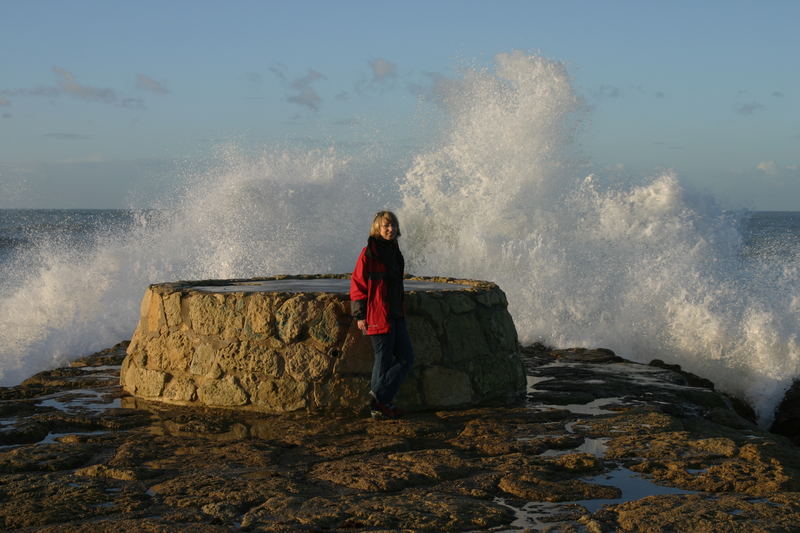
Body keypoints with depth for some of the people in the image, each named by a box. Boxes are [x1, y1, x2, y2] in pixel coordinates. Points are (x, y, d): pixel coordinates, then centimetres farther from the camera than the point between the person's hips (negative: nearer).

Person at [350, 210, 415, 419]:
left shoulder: (394, 252, 14)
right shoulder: (369, 253, -11)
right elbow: (357, 284, -11)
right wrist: (359, 315, -14)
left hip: (395, 315, 8)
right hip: (378, 316, -8)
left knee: (406, 358, 7)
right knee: (383, 360, -2)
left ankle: (380, 398, 12)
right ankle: (379, 404, 7)